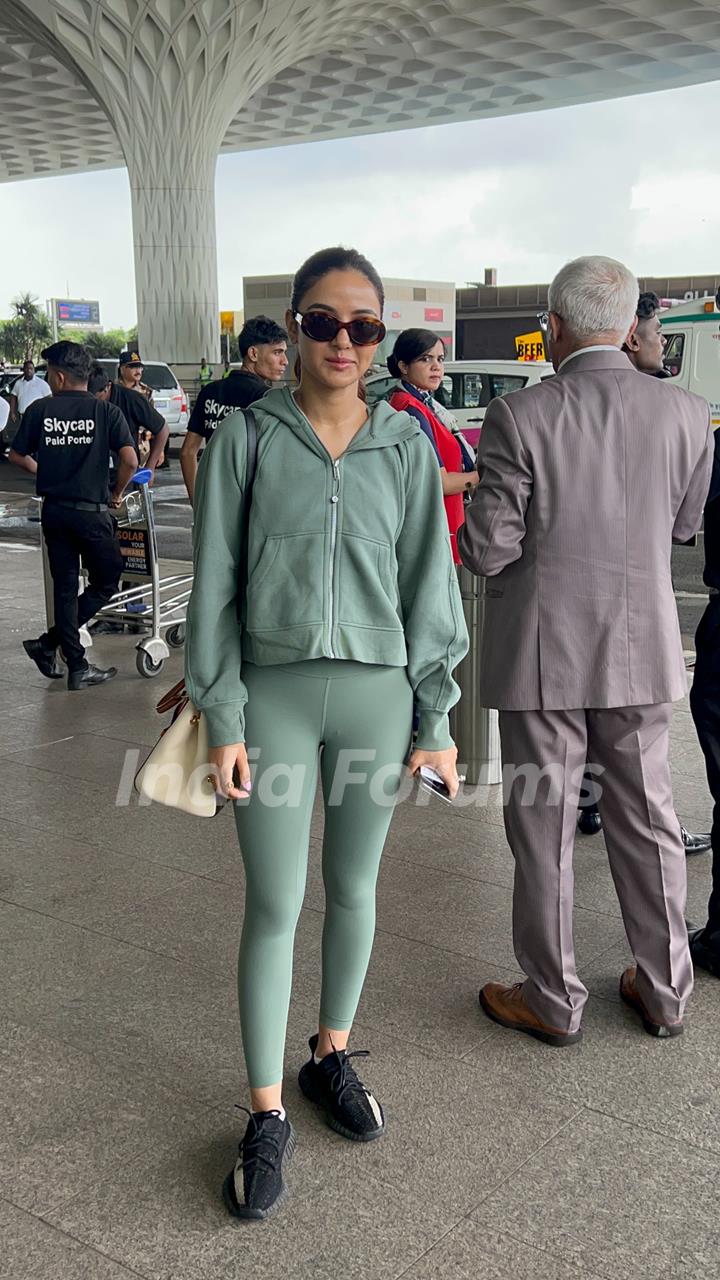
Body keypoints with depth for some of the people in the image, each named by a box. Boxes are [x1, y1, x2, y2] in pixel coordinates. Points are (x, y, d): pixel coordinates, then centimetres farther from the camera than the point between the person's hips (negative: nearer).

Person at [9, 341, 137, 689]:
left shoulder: (39, 410, -1)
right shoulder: (107, 412, -6)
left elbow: (17, 455, 7)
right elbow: (130, 461, -15)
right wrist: (117, 493, 2)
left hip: (54, 511, 3)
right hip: (92, 512, -3)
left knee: (65, 588, 11)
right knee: (105, 584, 11)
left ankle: (77, 667, 14)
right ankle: (48, 643, 2)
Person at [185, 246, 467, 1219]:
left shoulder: (405, 445, 2)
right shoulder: (246, 440, -3)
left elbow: (428, 583, 5)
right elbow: (215, 585, -1)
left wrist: (435, 718, 4)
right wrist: (223, 719, -5)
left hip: (375, 692, 2)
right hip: (273, 693, -2)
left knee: (354, 890, 14)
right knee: (274, 906, 3)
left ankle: (331, 1056, 37)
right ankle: (268, 1118, 18)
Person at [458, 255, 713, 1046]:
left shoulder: (519, 417, -15)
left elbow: (487, 550, -14)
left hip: (544, 653, -3)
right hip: (642, 651, 4)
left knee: (543, 825, 10)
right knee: (645, 818, 17)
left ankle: (553, 1001, 24)